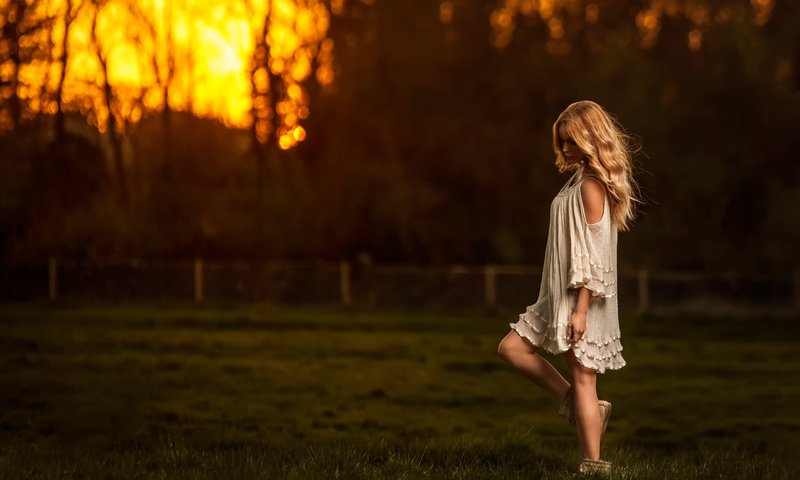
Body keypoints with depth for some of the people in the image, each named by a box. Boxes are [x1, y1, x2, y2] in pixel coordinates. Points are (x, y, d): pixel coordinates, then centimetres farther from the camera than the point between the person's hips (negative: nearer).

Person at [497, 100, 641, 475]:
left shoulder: (591, 186, -15)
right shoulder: (580, 178, 13)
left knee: (582, 379, -6)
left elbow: (592, 253, -20)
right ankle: (583, 408, 11)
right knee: (511, 348, 10)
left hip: (582, 298, -10)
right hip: (561, 295, 10)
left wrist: (581, 309, -23)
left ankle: (593, 464, -1)